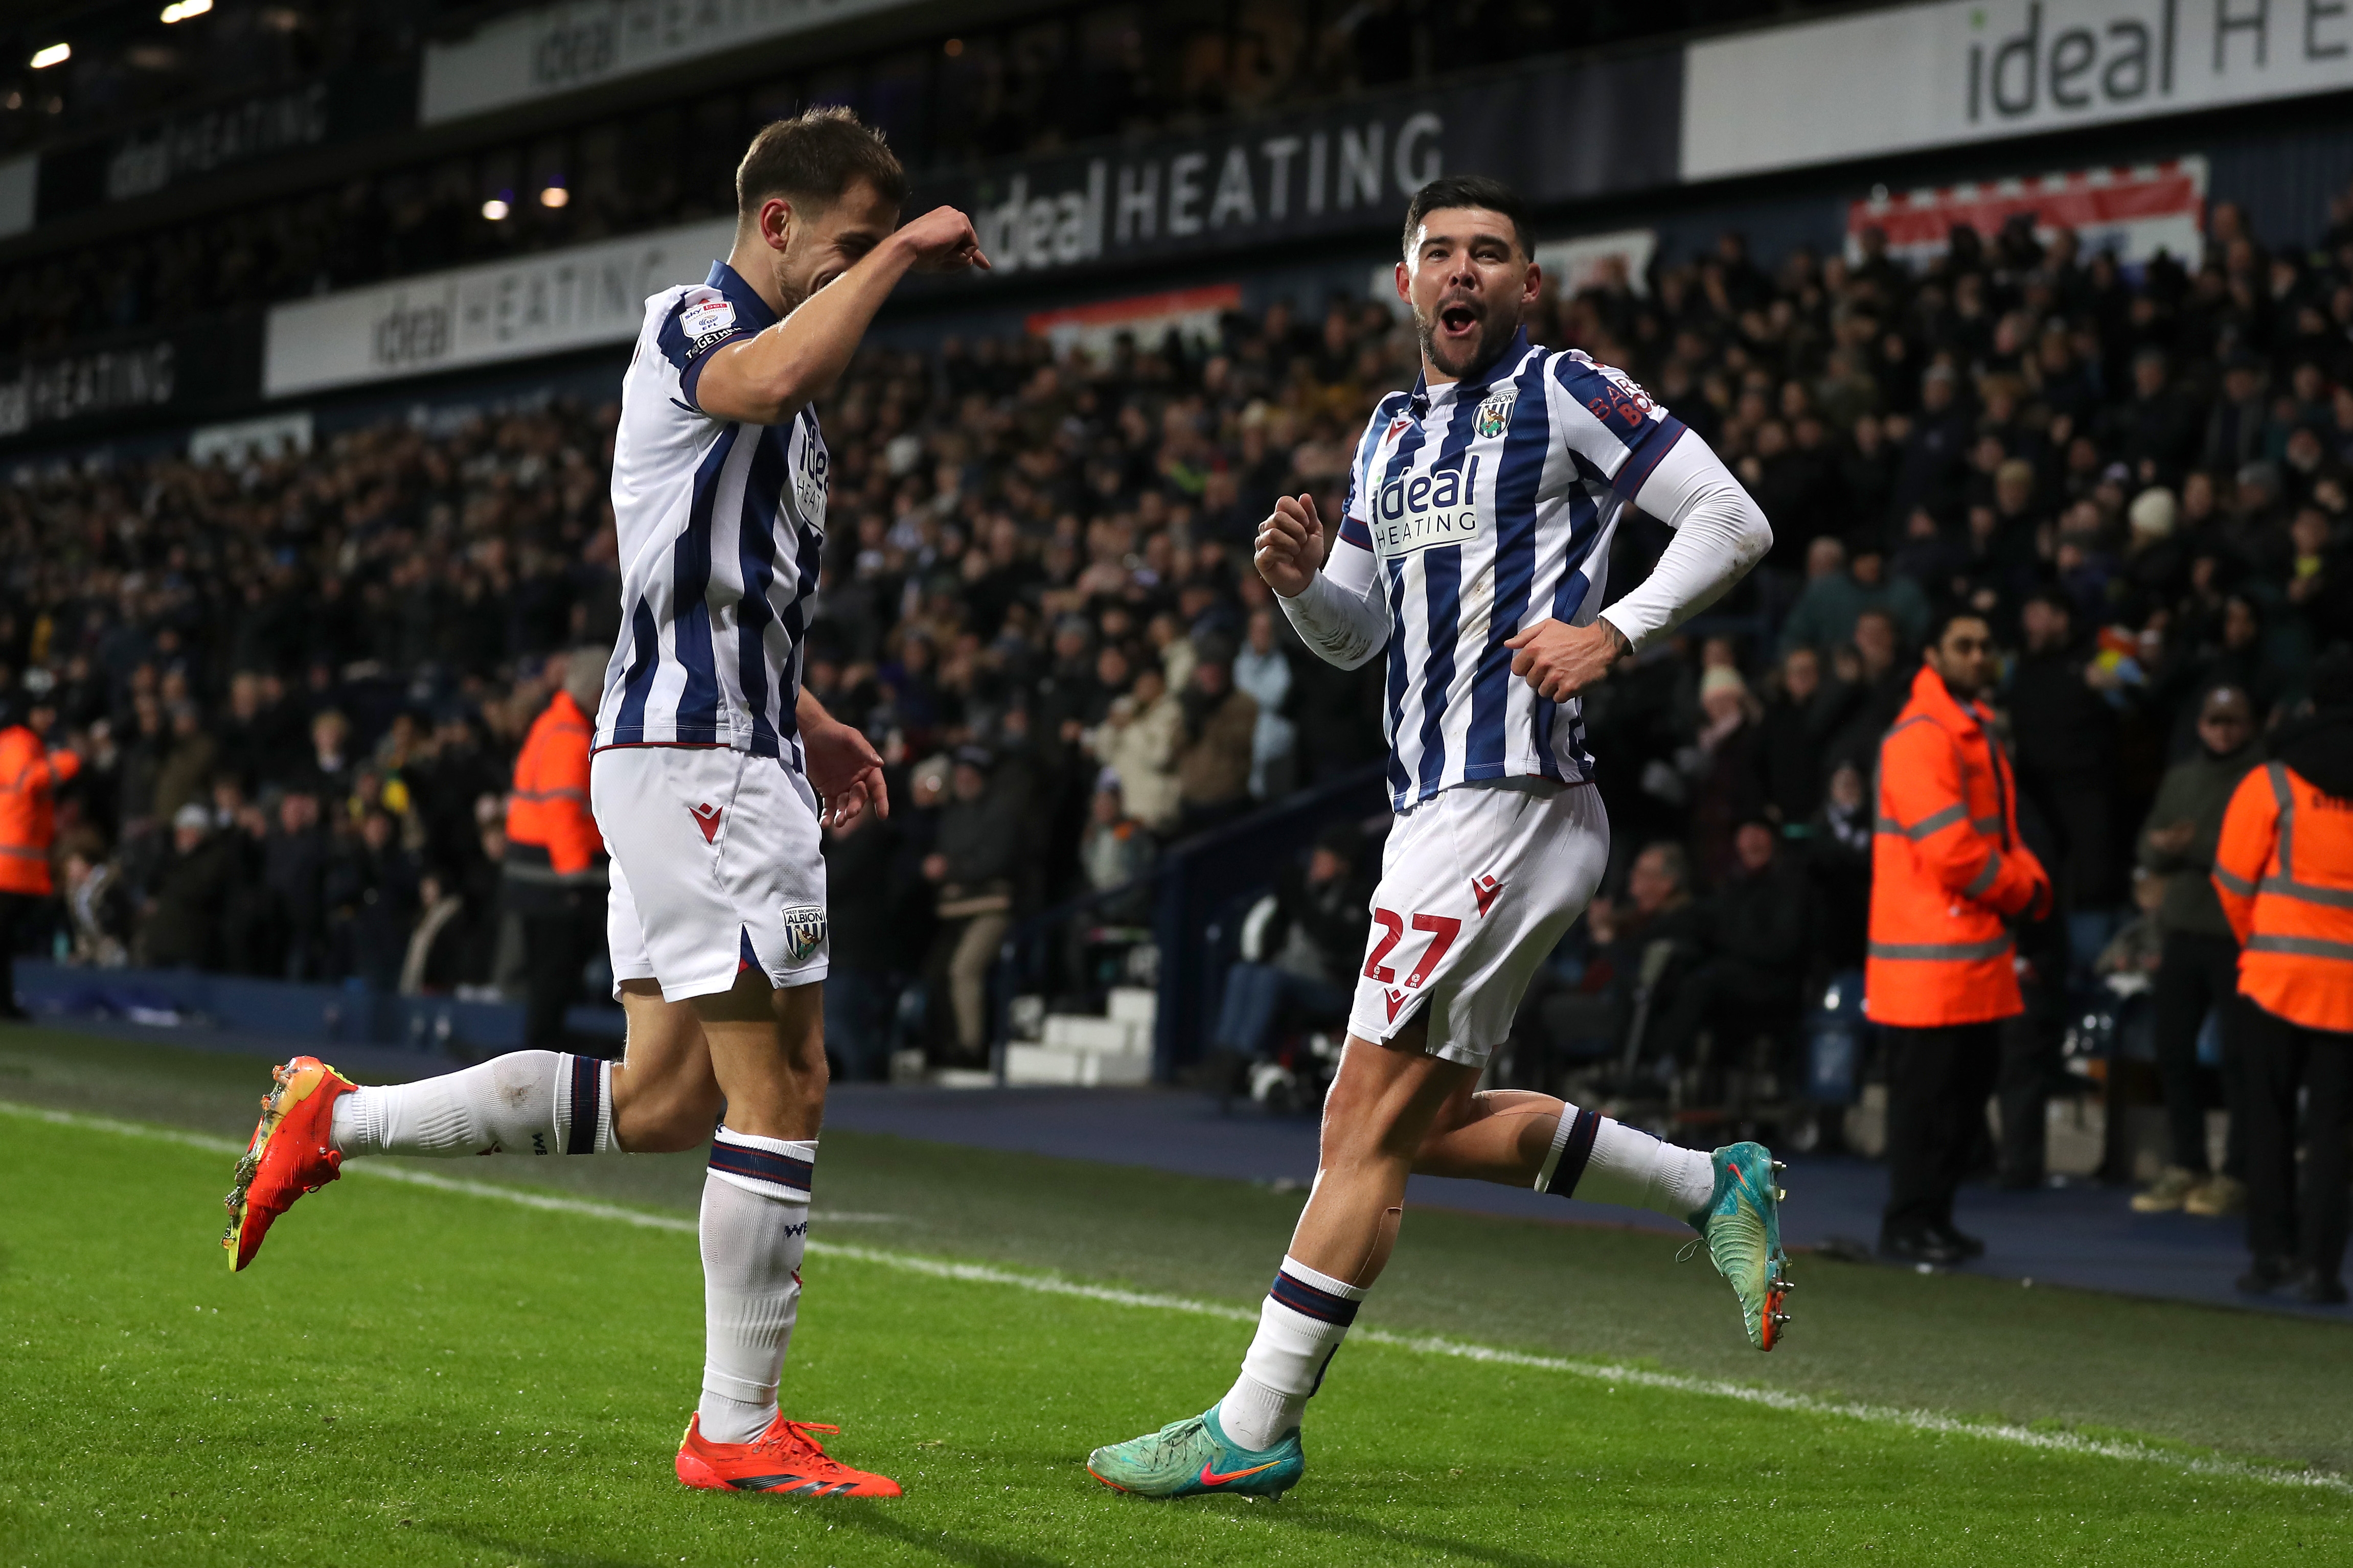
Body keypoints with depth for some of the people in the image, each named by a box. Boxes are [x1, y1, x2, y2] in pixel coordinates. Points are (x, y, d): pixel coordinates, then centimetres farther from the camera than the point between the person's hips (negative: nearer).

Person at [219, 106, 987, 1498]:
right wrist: (899, 250, -23)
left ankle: (336, 1120, 16)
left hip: (716, 751, 10)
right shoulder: (695, 321, -8)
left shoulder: (765, 359, 23)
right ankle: (738, 1432, 0)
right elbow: (764, 381, -35)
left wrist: (803, 719, 25)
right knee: (782, 1088, -7)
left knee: (661, 1103, 10)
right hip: (700, 755, -10)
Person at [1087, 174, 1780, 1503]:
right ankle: (1714, 1189, 27)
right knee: (1439, 1122, 15)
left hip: (1512, 802, -9)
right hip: (1442, 806, 10)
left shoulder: (1564, 393, -3)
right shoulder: (1393, 431, 20)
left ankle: (1254, 1428, -3)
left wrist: (1614, 631, -19)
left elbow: (1734, 519, -7)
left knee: (1371, 1122, -8)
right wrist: (1300, 576, 2)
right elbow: (1353, 635, 24)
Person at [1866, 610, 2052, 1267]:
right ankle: (1908, 1224, 2)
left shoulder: (1976, 732, 19)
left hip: (1977, 952, 10)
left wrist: (2031, 882, 2)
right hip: (1931, 956, -10)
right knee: (1926, 1092, -5)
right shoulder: (1920, 737, -14)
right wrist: (2022, 892, -8)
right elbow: (1950, 849, -20)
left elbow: (2001, 831, 22)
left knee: (1969, 1087, 13)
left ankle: (1935, 1217, 21)